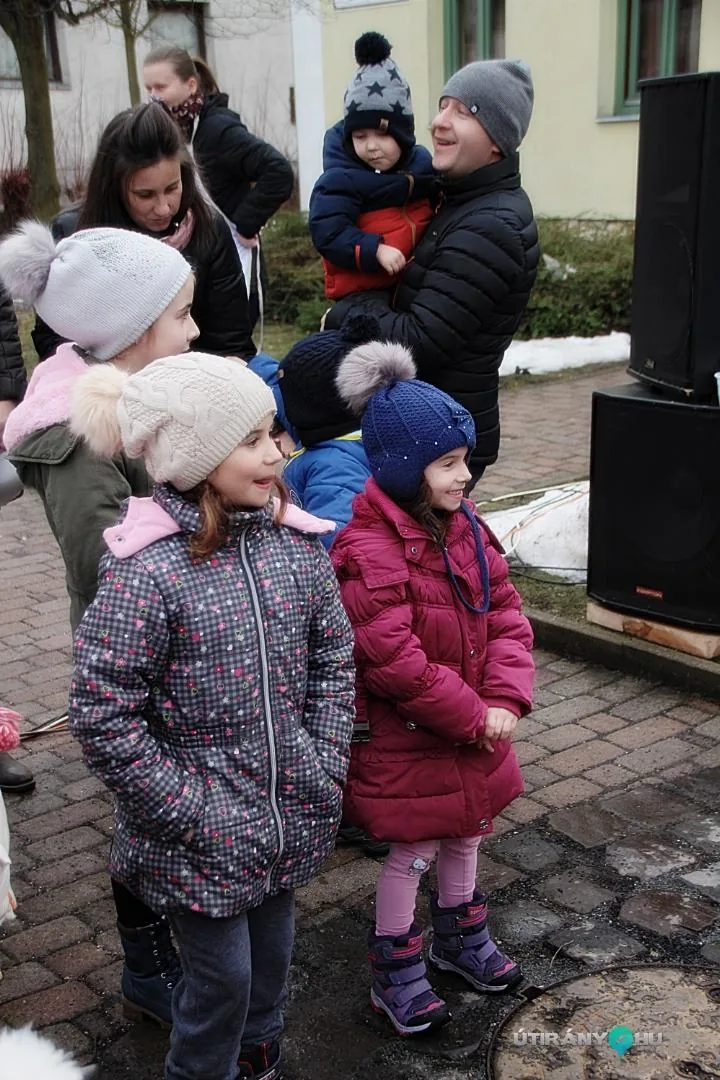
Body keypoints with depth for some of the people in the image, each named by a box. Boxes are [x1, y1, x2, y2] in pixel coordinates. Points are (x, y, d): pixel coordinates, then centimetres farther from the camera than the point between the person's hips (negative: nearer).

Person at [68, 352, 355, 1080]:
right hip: (201, 841, -5)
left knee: (271, 953, 23)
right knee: (222, 974, 9)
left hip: (290, 819, 5)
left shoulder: (295, 543, -5)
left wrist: (326, 767, 0)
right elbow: (103, 719, -19)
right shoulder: (145, 574, -23)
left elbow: (333, 657, 6)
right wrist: (196, 816, -16)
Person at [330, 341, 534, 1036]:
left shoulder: (463, 526, 0)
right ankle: (394, 974, 29)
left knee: (466, 833, 24)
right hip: (403, 738, -8)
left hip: (475, 726, 8)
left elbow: (505, 615, 1)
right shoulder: (368, 552, -26)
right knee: (411, 852, 8)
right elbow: (395, 663, -28)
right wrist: (472, 718, -20)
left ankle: (460, 937, 48)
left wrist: (505, 699, -13)